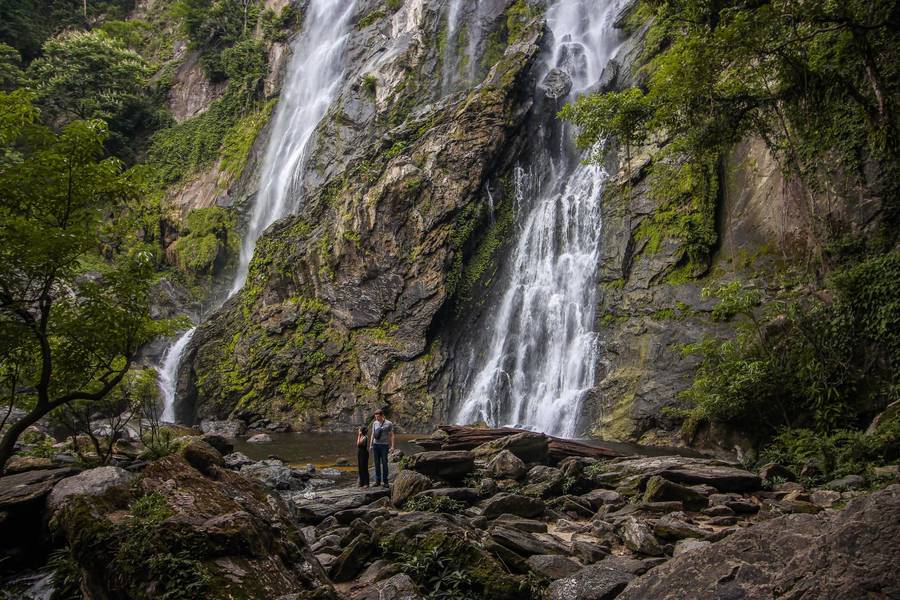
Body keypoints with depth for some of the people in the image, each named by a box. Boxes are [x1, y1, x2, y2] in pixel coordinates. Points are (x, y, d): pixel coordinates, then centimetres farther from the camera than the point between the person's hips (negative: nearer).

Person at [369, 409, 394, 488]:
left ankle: (385, 481, 3)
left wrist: (392, 446, -8)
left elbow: (392, 435, -1)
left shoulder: (389, 424, -1)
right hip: (375, 445, 4)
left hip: (384, 445, -4)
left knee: (384, 463, -2)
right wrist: (370, 445, 12)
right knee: (377, 463, 6)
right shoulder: (375, 423, 11)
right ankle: (377, 480, 12)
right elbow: (373, 434, 17)